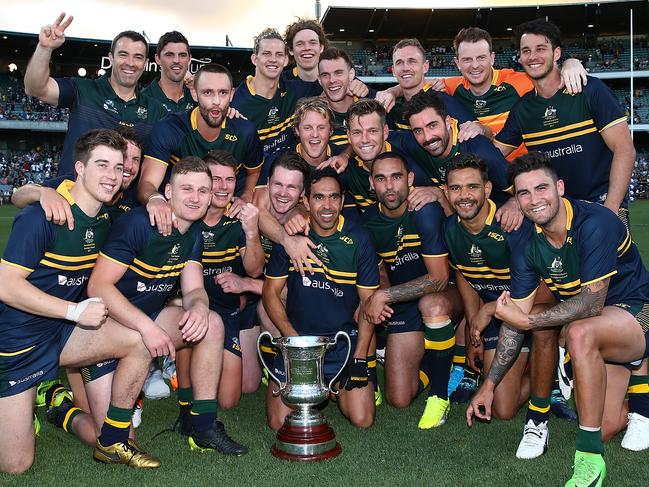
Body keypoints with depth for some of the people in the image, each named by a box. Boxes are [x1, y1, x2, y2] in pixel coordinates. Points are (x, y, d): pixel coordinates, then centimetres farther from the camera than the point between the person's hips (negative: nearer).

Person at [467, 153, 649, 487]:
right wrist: (488, 385, -2)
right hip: (599, 329, 6)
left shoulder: (595, 222, -23)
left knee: (579, 333, -36)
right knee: (605, 428, -3)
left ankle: (589, 460, -25)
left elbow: (592, 302, -26)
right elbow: (516, 318, -2)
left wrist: (528, 320, -24)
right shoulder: (528, 248, -5)